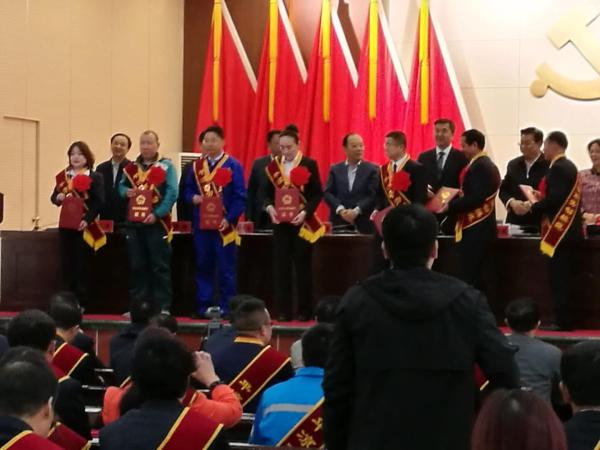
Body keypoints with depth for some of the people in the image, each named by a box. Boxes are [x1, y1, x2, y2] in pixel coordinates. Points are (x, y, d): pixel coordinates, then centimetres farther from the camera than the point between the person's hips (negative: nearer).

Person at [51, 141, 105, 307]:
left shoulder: (95, 177, -2)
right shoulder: (63, 175, 11)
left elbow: (99, 202, -9)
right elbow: (53, 197, 10)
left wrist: (87, 220, -20)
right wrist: (58, 197, -14)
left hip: (85, 226, -4)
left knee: (82, 264, -1)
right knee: (67, 263, 6)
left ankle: (82, 302, 4)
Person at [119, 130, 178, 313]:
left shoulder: (166, 166, -2)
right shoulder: (131, 167, 13)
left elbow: (172, 193, -10)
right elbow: (121, 186, 21)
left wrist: (157, 214, -20)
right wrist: (126, 192, -4)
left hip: (157, 222, -5)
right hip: (134, 222, 5)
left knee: (160, 267, -1)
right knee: (137, 266, 9)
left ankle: (162, 307, 1)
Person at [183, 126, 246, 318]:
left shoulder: (233, 165, -3)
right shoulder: (196, 165, 10)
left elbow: (240, 196, -6)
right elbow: (187, 190, 15)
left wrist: (229, 218, -15)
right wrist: (193, 198, -8)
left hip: (223, 225, -4)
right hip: (201, 224, 4)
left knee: (225, 269, 1)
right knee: (203, 267, 8)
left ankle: (225, 309, 7)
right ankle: (203, 307, 14)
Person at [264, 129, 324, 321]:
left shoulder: (309, 164, -3)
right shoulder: (273, 165, 7)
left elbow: (318, 193, -4)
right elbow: (268, 192, 10)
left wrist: (305, 212, -17)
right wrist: (269, 207, -10)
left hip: (302, 221, -3)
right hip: (280, 221, 3)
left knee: (302, 266, 2)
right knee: (281, 266, 2)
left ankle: (304, 310, 9)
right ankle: (283, 311, 6)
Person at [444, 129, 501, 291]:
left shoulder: (479, 166, -15)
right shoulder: (487, 164, 16)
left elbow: (475, 198, -23)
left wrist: (449, 206, -15)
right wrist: (454, 201, 7)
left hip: (475, 230, -10)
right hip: (480, 229, 10)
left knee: (470, 278, -7)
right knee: (476, 276, 12)